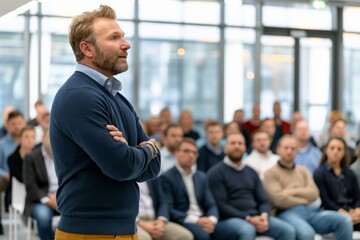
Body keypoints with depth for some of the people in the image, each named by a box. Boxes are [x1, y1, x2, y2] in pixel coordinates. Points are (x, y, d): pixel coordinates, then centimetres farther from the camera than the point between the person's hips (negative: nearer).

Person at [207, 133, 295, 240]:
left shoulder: (251, 172, 21)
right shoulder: (216, 173, 1)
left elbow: (264, 201, 16)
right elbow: (220, 205, -9)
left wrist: (264, 216, -9)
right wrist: (248, 219, -17)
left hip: (256, 218, 6)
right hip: (230, 219, -6)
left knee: (288, 230, -18)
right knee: (247, 230, -39)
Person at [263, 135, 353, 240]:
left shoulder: (303, 171, 24)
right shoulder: (270, 174, 6)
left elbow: (314, 194, 10)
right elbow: (279, 199, -8)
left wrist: (294, 191, -5)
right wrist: (305, 200, 1)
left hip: (311, 212, 6)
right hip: (289, 213, -6)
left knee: (345, 220, -18)